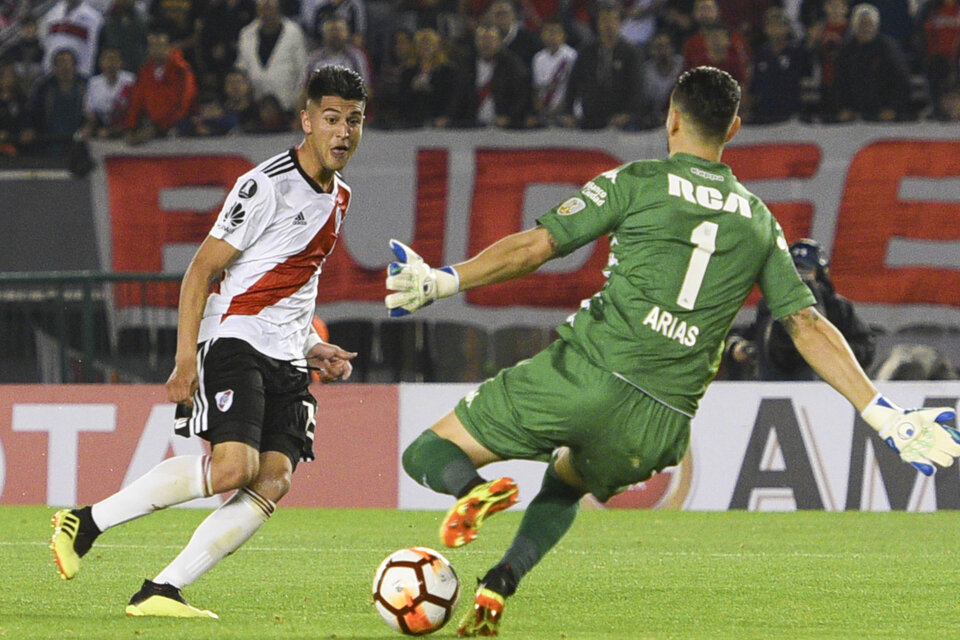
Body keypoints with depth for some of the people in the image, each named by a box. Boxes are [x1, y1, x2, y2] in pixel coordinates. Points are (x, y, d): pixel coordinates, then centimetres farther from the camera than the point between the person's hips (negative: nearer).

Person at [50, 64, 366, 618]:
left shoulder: (339, 198, 16)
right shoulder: (267, 185, -10)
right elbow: (202, 270, -10)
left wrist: (313, 349, 18)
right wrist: (186, 360, -16)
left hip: (287, 360, 8)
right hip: (235, 340, -8)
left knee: (274, 481, -12)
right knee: (233, 467, -25)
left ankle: (161, 592, -13)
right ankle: (87, 522, -10)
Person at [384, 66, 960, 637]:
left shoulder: (637, 182, 4)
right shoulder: (760, 221, 15)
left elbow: (535, 247, -3)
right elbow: (809, 326, 9)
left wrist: (443, 282, 2)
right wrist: (885, 417, 9)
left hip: (586, 375, -4)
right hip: (659, 429, 4)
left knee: (428, 456, 7)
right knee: (565, 483, 34)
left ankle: (478, 489, -30)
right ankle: (498, 586, 7)